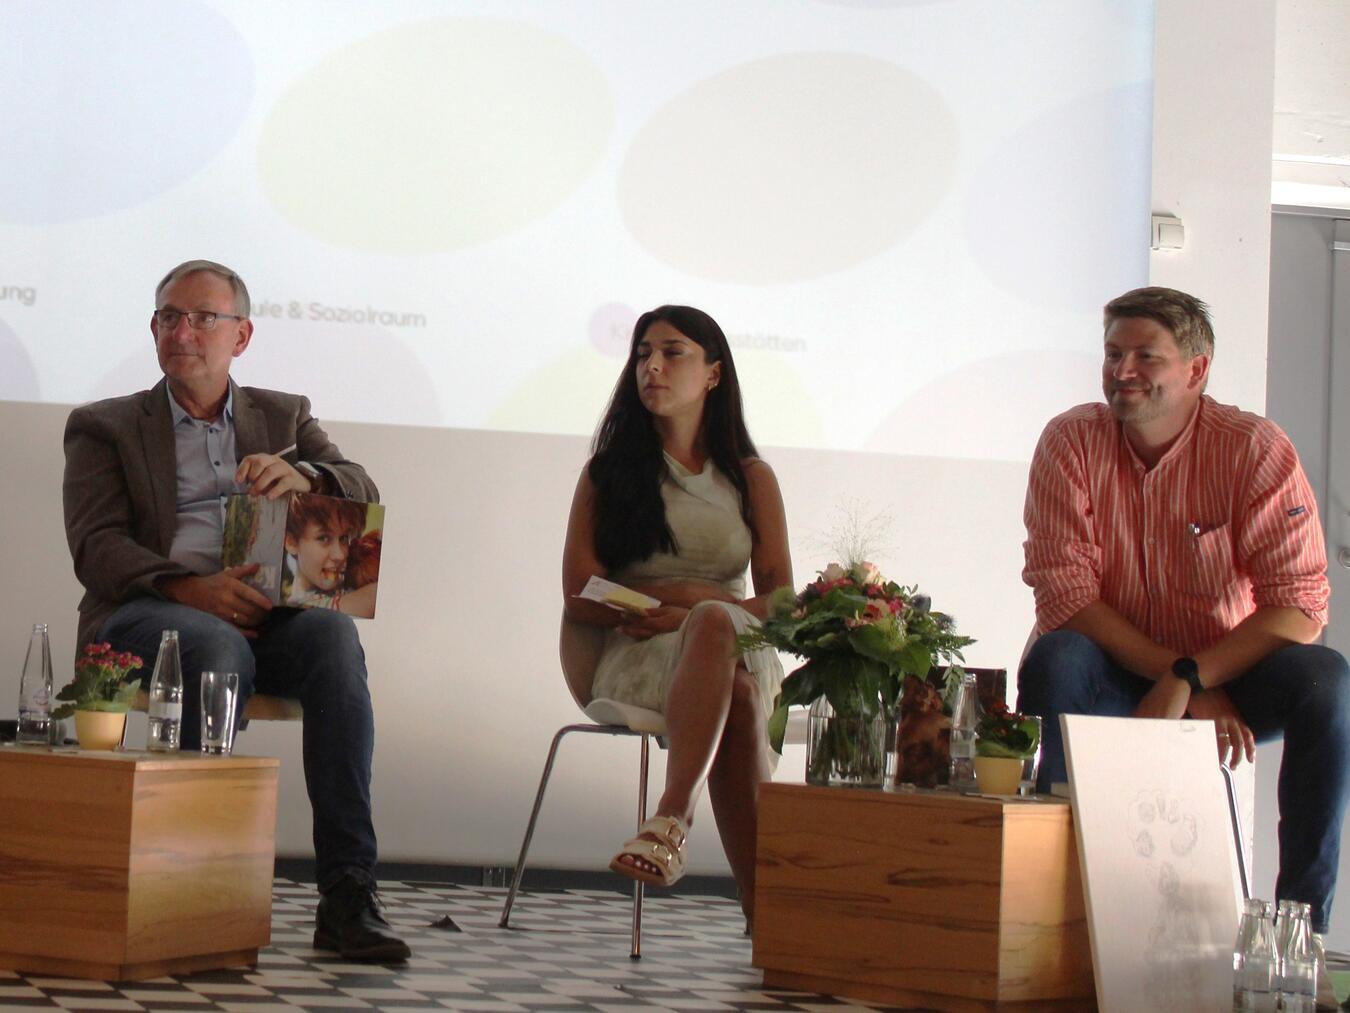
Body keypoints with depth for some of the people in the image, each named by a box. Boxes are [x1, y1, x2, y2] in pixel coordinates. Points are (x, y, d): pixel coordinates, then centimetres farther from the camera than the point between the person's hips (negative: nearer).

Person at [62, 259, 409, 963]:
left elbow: (364, 494, 7)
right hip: (146, 611, -2)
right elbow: (95, 546, 0)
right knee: (217, 648, -38)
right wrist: (187, 586, -20)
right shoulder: (103, 427, 16)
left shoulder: (284, 417, 23)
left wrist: (302, 477, -18)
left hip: (262, 611, 2)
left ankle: (347, 892, -38)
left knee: (333, 634, -32)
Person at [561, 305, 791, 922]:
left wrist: (692, 614, -13)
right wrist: (697, 596, -10)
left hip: (741, 650, 2)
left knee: (713, 627, -40)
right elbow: (580, 597, 2)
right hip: (636, 661, -1)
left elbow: (779, 599, 8)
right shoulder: (607, 472, 14)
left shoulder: (750, 477, 18)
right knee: (737, 695, -39)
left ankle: (672, 820, -52)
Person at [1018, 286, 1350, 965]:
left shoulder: (1256, 449, -10)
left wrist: (1188, 680, -30)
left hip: (1234, 675, 0)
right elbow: (1064, 591, -15)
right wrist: (1187, 686, -22)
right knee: (1054, 660, -31)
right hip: (1115, 679, 0)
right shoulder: (1071, 442, -7)